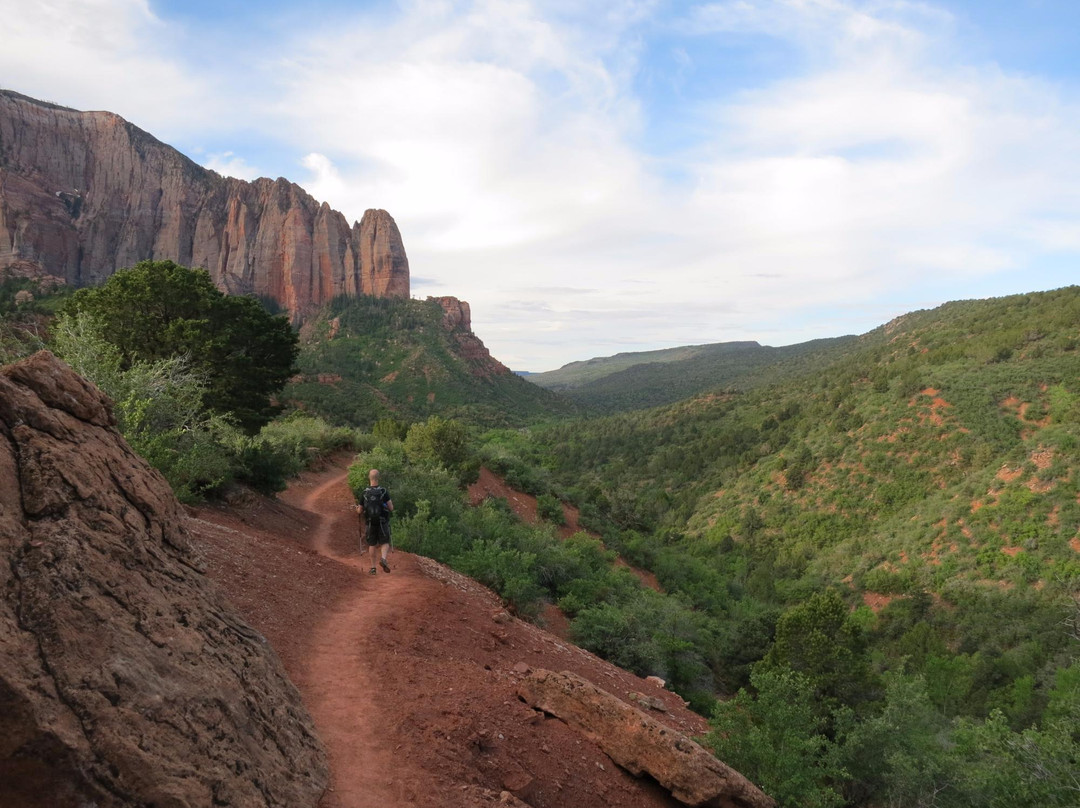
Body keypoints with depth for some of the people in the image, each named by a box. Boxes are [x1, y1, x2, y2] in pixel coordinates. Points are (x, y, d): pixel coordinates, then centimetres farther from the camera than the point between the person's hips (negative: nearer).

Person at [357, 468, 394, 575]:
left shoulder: (364, 493, -5)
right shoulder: (384, 491, -10)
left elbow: (360, 511, 1)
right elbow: (391, 508, -9)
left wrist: (357, 509, 24)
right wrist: (391, 504, 14)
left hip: (370, 523, 2)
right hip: (383, 522, -2)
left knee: (372, 545, 14)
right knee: (385, 543, 9)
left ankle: (373, 567, 15)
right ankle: (383, 559, -19)